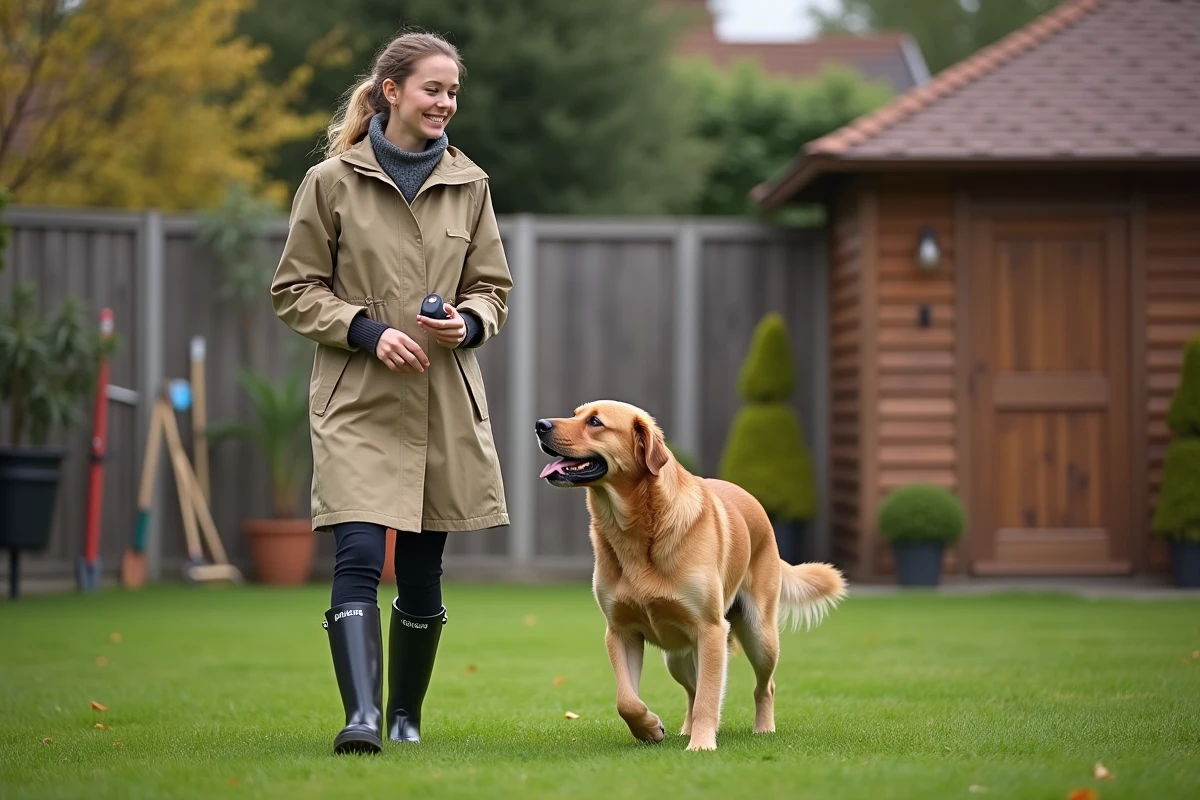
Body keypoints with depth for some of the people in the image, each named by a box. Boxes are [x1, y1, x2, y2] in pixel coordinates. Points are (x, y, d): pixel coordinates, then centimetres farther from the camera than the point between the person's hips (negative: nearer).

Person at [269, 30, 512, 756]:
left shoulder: (469, 184, 9)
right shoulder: (332, 181, -1)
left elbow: (493, 289, 15)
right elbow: (294, 292, 2)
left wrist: (467, 324, -7)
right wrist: (367, 330, -13)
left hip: (445, 403, 3)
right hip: (358, 402, -3)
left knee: (422, 571, 8)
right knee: (358, 558, -17)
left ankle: (406, 715, 24)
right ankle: (362, 716, -24)